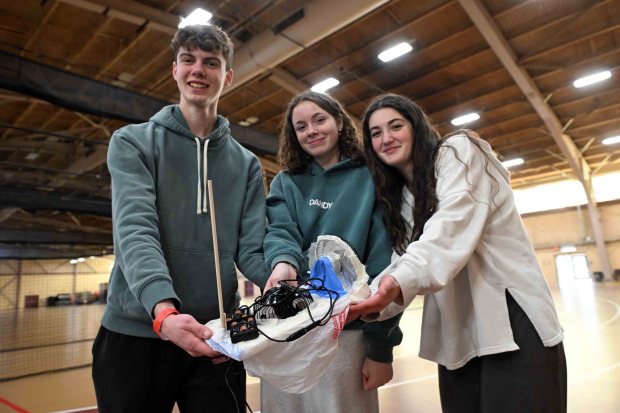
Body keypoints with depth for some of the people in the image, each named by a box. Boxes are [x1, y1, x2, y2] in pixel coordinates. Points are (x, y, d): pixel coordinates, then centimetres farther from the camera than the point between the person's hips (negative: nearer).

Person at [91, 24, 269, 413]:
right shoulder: (133, 143, 0)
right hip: (135, 332, -1)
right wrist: (164, 311, -31)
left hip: (216, 336, 2)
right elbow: (136, 231, -15)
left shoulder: (247, 163, 7)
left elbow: (251, 249, 0)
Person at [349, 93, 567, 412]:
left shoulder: (457, 150, -2)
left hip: (512, 318, -5)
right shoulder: (401, 198, 16)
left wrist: (400, 282, -36)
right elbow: (402, 261, 2)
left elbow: (452, 226, -21)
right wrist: (373, 298, -18)